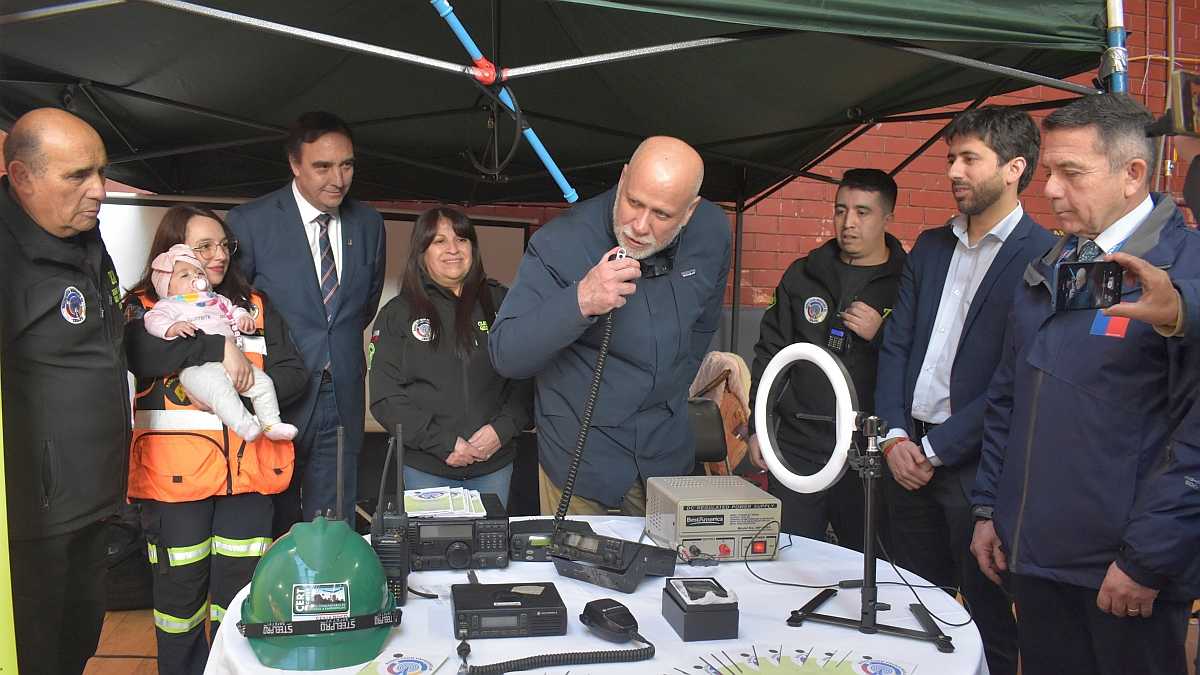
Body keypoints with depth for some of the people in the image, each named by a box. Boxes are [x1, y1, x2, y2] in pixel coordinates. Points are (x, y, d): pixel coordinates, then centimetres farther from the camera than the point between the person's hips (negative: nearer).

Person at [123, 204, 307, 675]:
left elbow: (294, 374, 5)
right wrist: (221, 345, -21)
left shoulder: (254, 307, 15)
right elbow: (139, 355, -19)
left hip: (247, 467, 3)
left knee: (241, 584, 7)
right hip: (176, 472, -2)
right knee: (181, 585, 7)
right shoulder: (143, 307, 5)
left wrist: (241, 388, -11)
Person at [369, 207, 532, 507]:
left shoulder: (501, 302, 4)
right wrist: (444, 444, -13)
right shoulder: (397, 314, 2)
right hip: (424, 468, -1)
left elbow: (526, 378, 3)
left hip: (494, 464, 1)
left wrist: (502, 429, -12)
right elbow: (385, 398, -4)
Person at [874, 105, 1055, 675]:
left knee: (988, 618, 9)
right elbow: (895, 345, 9)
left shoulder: (1045, 258, -9)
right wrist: (895, 435, -3)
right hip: (911, 454, 6)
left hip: (977, 465, -6)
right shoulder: (930, 247, 12)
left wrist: (936, 448, -13)